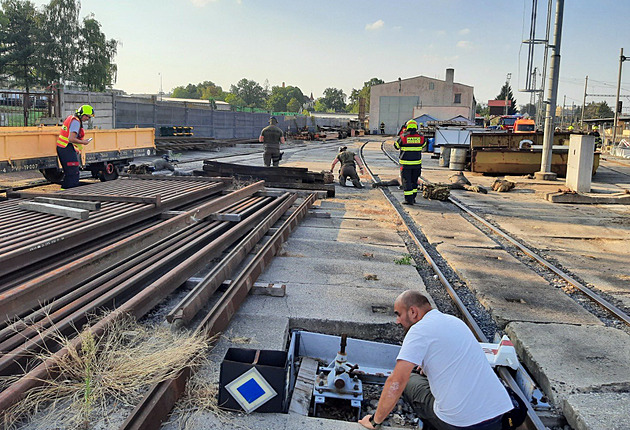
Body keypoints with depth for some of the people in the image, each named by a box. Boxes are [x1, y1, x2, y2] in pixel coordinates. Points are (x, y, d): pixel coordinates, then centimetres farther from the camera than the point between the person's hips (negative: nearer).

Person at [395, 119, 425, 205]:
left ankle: (409, 199, -2)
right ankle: (413, 198, 24)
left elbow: (396, 146, 3)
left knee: (406, 181, 2)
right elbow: (423, 145, 17)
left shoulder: (403, 137, -11)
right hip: (417, 163, 3)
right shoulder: (420, 137, -3)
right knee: (414, 181, 17)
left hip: (406, 164, -3)